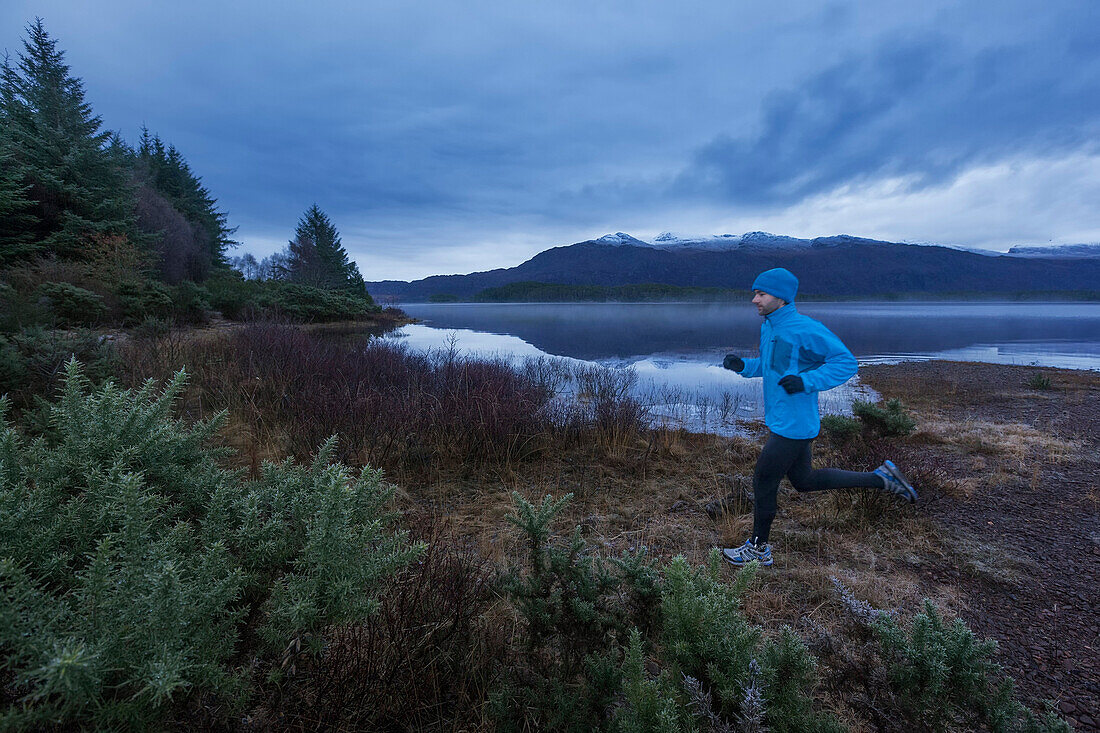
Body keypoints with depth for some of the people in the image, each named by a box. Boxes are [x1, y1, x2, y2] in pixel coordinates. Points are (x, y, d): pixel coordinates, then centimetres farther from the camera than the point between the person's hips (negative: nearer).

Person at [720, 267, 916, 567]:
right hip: (779, 421, 10)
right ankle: (881, 477, 33)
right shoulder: (768, 327, 8)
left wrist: (806, 382, -27)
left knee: (763, 482, 3)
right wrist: (742, 365, 3)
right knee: (804, 480, 22)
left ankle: (758, 549, 23)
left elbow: (845, 362, -16)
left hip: (793, 426, -9)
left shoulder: (803, 328, -20)